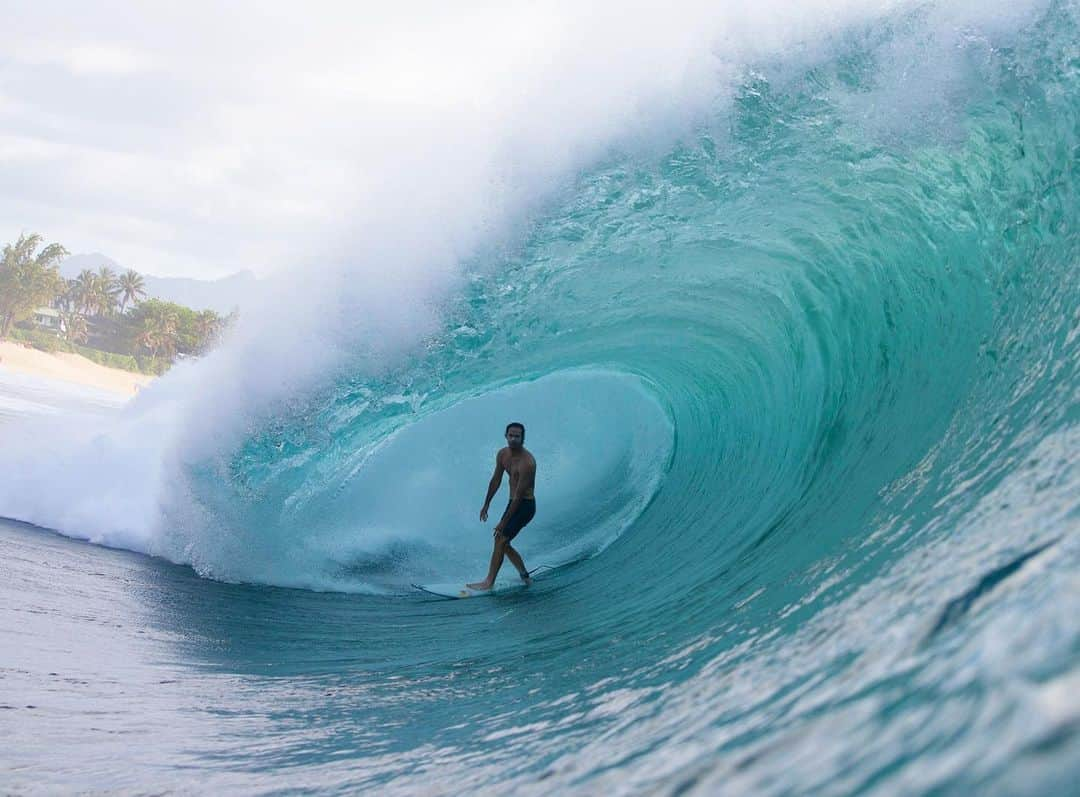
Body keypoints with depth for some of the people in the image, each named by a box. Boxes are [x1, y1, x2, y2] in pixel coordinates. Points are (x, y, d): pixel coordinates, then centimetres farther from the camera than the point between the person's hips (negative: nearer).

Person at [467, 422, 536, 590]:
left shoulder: (527, 462, -25)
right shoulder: (503, 454, 0)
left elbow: (519, 494, -24)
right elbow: (496, 480, 14)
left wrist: (503, 522, -22)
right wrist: (486, 505, 18)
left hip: (525, 505, -9)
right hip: (514, 503, 9)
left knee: (500, 540, -13)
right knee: (503, 542, 12)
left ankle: (489, 582, -8)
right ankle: (524, 576, 24)